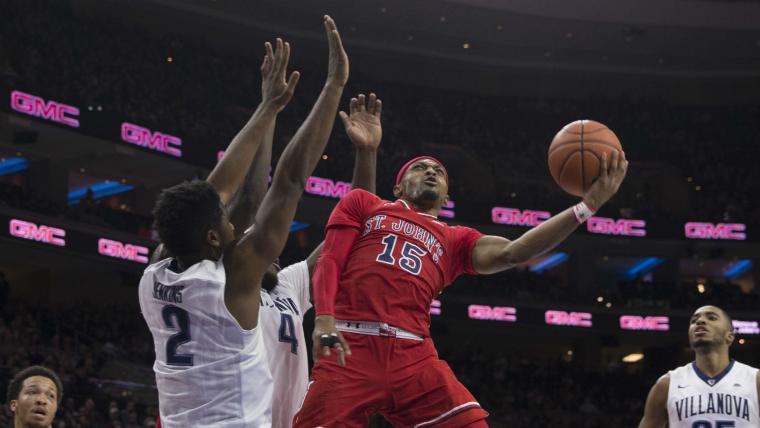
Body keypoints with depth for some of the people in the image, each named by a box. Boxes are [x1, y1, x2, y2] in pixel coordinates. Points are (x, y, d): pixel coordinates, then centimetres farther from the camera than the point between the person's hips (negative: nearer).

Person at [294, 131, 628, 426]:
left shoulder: (454, 240, 24)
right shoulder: (362, 204, 22)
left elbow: (513, 252, 7)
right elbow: (328, 263, 10)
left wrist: (586, 205, -2)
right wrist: (324, 317, -12)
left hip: (413, 355, 2)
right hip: (352, 346, -2)